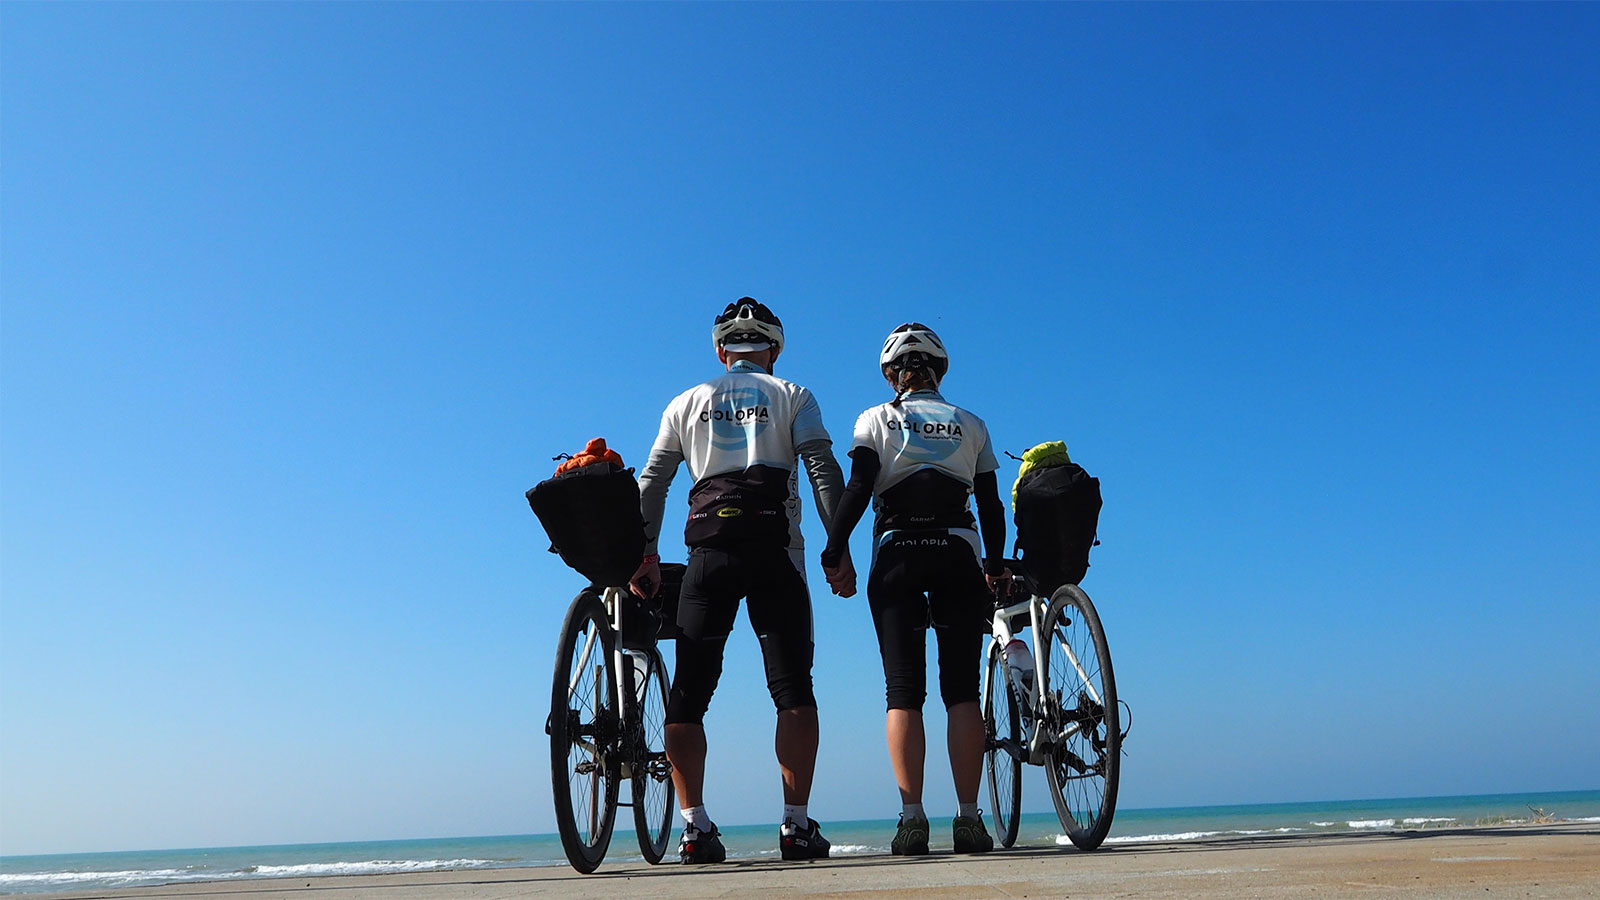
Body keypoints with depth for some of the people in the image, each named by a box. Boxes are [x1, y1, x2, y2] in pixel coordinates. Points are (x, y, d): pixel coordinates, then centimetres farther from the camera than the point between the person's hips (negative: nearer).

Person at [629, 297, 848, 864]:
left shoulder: (687, 403, 19)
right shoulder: (792, 396, 13)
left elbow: (651, 484, 12)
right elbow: (824, 470, -1)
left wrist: (646, 555, 13)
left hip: (709, 551, 2)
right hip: (775, 550, -1)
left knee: (688, 693, 5)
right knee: (792, 688, 0)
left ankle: (695, 827, -2)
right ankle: (796, 824, -3)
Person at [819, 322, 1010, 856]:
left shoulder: (876, 420, 9)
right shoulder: (971, 426, 14)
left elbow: (858, 488, -6)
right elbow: (991, 504, 11)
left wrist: (835, 552, -8)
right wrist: (995, 565, 20)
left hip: (897, 556, -1)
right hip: (958, 553, 1)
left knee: (904, 690, -1)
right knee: (961, 690, 1)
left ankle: (911, 817, -8)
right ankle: (968, 819, -4)